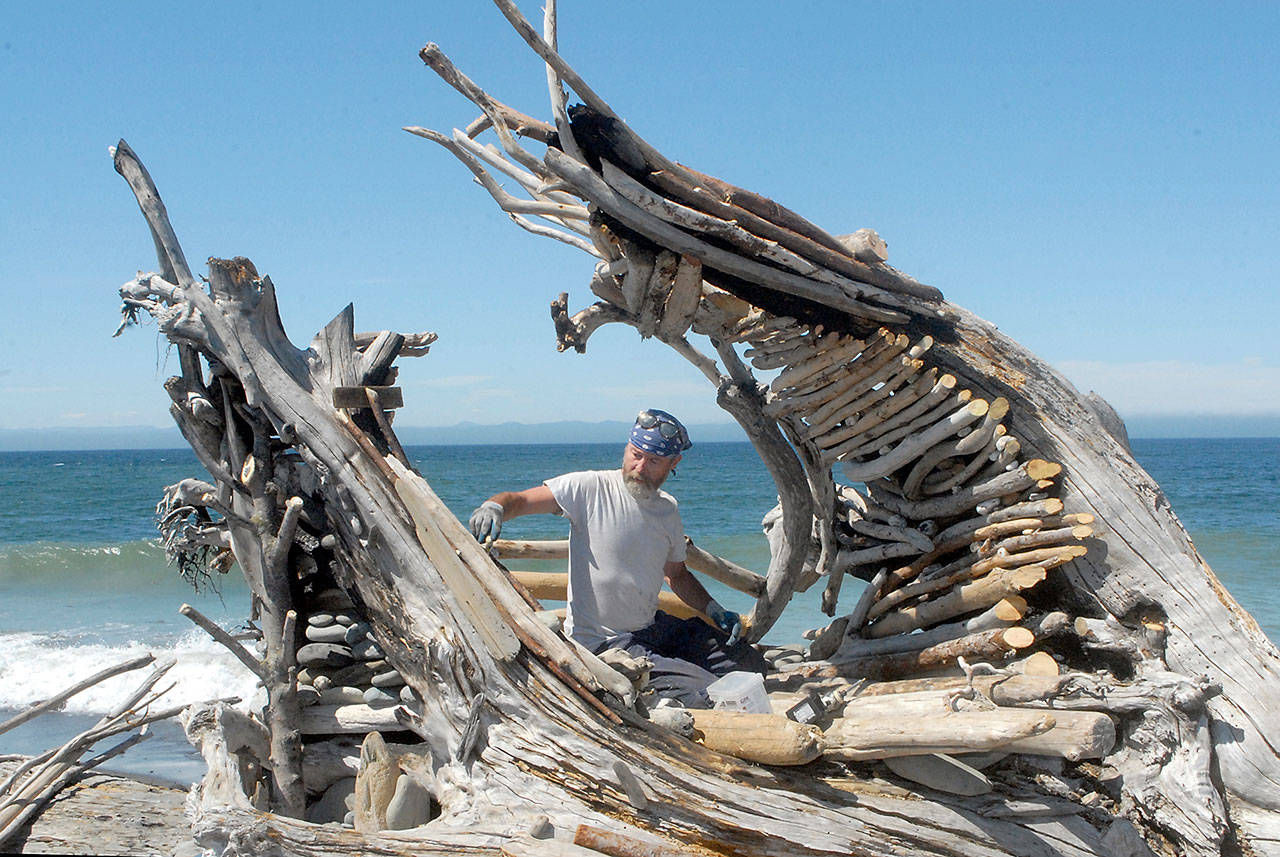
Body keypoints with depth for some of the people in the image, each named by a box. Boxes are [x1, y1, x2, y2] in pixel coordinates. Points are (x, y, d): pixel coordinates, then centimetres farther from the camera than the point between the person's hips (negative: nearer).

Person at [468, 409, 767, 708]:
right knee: (708, 693, -23)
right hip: (601, 644, -8)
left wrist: (714, 610, 8)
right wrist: (494, 507, -37)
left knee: (752, 665, 9)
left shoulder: (668, 509, 9)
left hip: (654, 627, 8)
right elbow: (518, 500, -14)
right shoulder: (591, 488, -12)